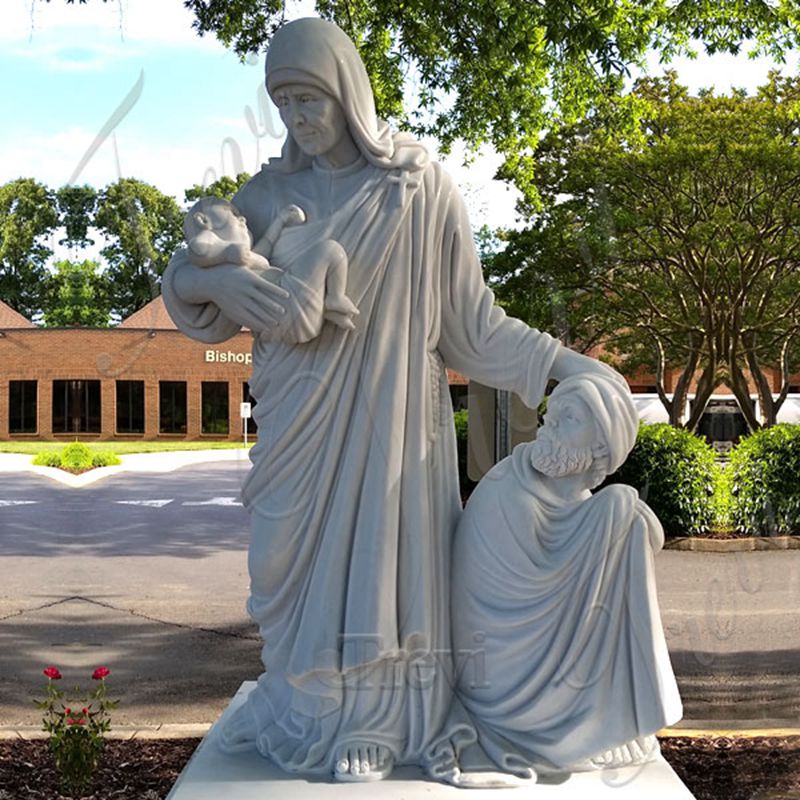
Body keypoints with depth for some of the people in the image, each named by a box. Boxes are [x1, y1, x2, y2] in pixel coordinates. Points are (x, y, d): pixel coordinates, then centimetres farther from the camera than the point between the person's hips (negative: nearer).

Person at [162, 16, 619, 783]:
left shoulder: (421, 186, -5)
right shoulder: (270, 192, 4)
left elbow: (467, 315, -2)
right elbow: (183, 277, 3)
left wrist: (562, 361, -8)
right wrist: (222, 279, -20)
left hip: (387, 419, -3)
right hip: (300, 427, 3)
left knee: (380, 554, 2)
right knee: (302, 559, 9)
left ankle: (377, 720, 18)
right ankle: (307, 711, 27)